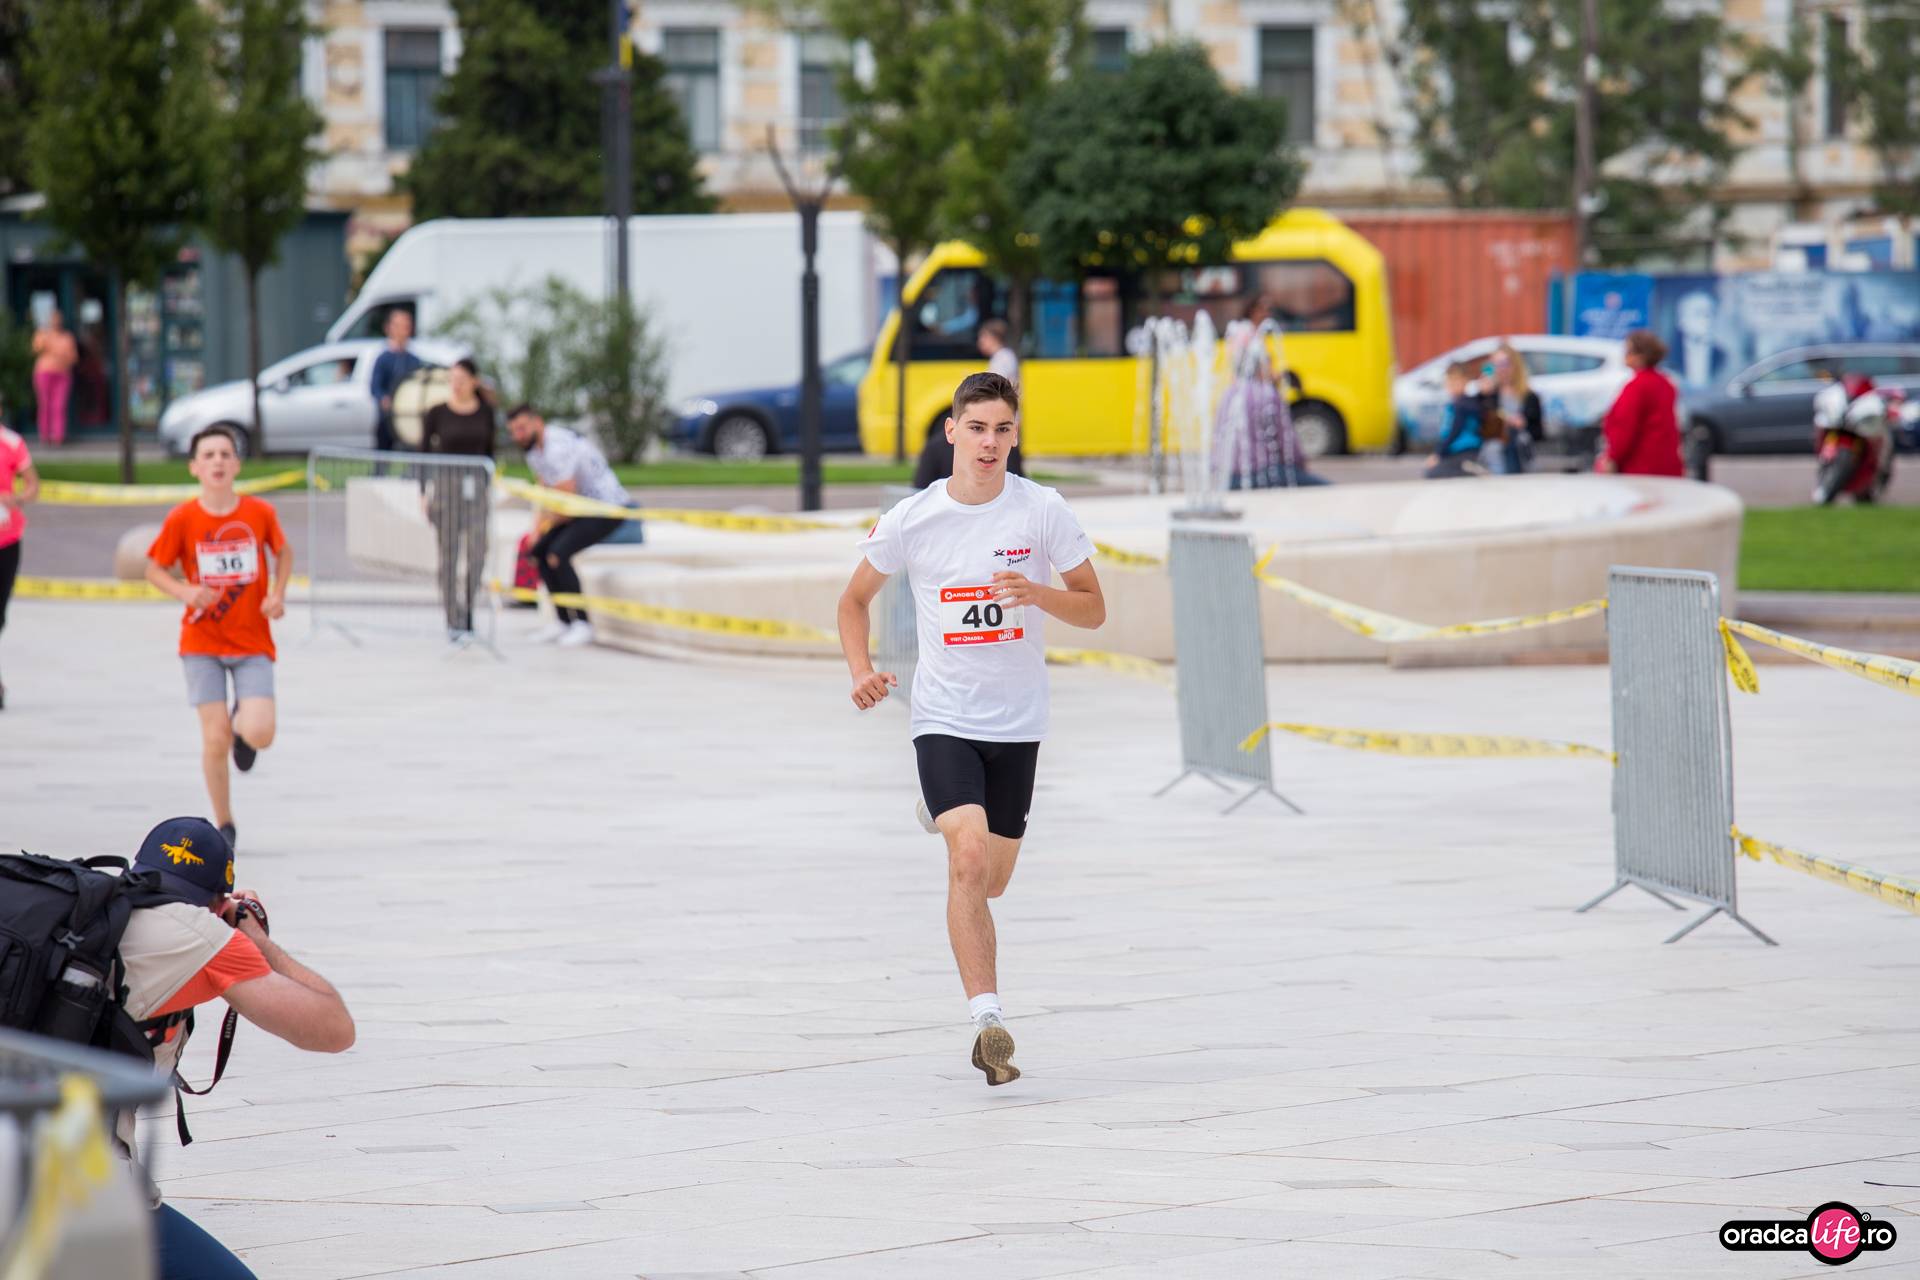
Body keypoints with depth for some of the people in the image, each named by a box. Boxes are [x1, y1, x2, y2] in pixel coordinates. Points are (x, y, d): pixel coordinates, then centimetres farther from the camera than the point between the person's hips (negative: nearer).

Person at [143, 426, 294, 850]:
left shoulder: (260, 513, -6)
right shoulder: (182, 519, -9)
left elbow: (283, 552, 13)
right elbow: (154, 568, 2)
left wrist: (277, 594, -4)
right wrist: (185, 592, -17)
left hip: (252, 643, 1)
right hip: (202, 643, 0)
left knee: (259, 734, -15)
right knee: (216, 737, -6)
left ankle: (244, 721, 24)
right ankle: (225, 826, 13)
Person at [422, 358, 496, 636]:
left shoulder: (485, 412, 6)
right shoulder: (437, 413, 0)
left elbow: (489, 451, 13)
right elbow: (424, 452, 2)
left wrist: (488, 487, 9)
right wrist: (424, 493, -3)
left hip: (476, 486, 2)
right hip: (444, 484, -2)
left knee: (477, 553, -5)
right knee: (449, 553, 0)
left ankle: (467, 606, 14)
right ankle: (454, 619, 5)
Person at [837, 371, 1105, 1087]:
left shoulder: (1042, 511, -6)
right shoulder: (912, 519, -6)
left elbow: (1093, 609, -1)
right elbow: (855, 599, 10)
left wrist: (1037, 593, -21)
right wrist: (861, 672, -6)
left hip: (1017, 721, 2)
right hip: (943, 717, -2)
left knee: (991, 880, 13)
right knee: (969, 860, -22)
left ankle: (945, 815, 50)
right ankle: (987, 1020, -23)